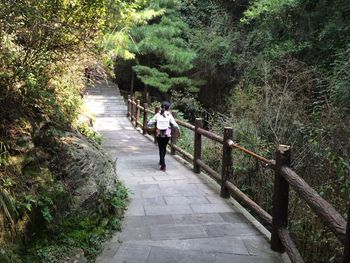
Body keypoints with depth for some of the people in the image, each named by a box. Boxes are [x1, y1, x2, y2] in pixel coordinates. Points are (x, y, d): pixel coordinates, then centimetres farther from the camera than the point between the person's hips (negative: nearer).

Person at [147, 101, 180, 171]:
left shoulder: (157, 115, -5)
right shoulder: (169, 115, -9)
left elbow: (149, 124, -6)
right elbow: (175, 125, -16)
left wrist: (155, 125, 14)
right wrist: (178, 129, 3)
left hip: (159, 135, 0)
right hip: (167, 135, 0)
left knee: (161, 149, 9)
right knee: (164, 147, 23)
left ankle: (163, 165, 1)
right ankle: (161, 161, 41)